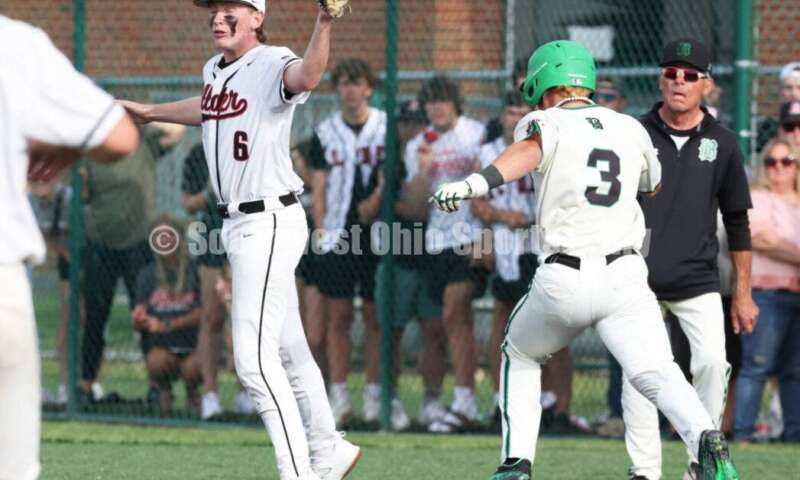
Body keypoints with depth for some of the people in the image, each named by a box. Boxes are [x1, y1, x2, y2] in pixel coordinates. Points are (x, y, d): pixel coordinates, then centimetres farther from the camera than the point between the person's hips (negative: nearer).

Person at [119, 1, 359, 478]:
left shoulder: (272, 64, -17)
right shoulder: (215, 71, 9)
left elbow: (307, 76, -41)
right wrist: (149, 113, 44)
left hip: (270, 222, -9)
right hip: (238, 223, 9)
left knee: (254, 358, -13)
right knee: (288, 351, 18)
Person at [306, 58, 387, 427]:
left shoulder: (387, 129, 3)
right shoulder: (325, 134, 9)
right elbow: (319, 189, 9)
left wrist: (382, 193, -14)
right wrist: (321, 228, -2)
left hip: (376, 235, -1)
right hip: (337, 238, 1)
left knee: (375, 316, 1)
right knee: (338, 316, 1)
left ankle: (374, 396, 6)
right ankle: (339, 397, 4)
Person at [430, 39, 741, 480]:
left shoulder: (546, 124, 1)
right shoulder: (631, 129, 14)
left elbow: (528, 151, -24)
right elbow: (652, 186, 32)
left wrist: (475, 183, -40)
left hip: (563, 280, -2)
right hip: (625, 275, 2)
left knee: (520, 356, 24)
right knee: (656, 374, -11)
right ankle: (705, 438, -40)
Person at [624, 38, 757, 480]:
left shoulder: (722, 144, 4)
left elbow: (737, 222, 11)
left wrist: (742, 293, 11)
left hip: (697, 280, 1)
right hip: (638, 278, -1)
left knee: (713, 362, -14)